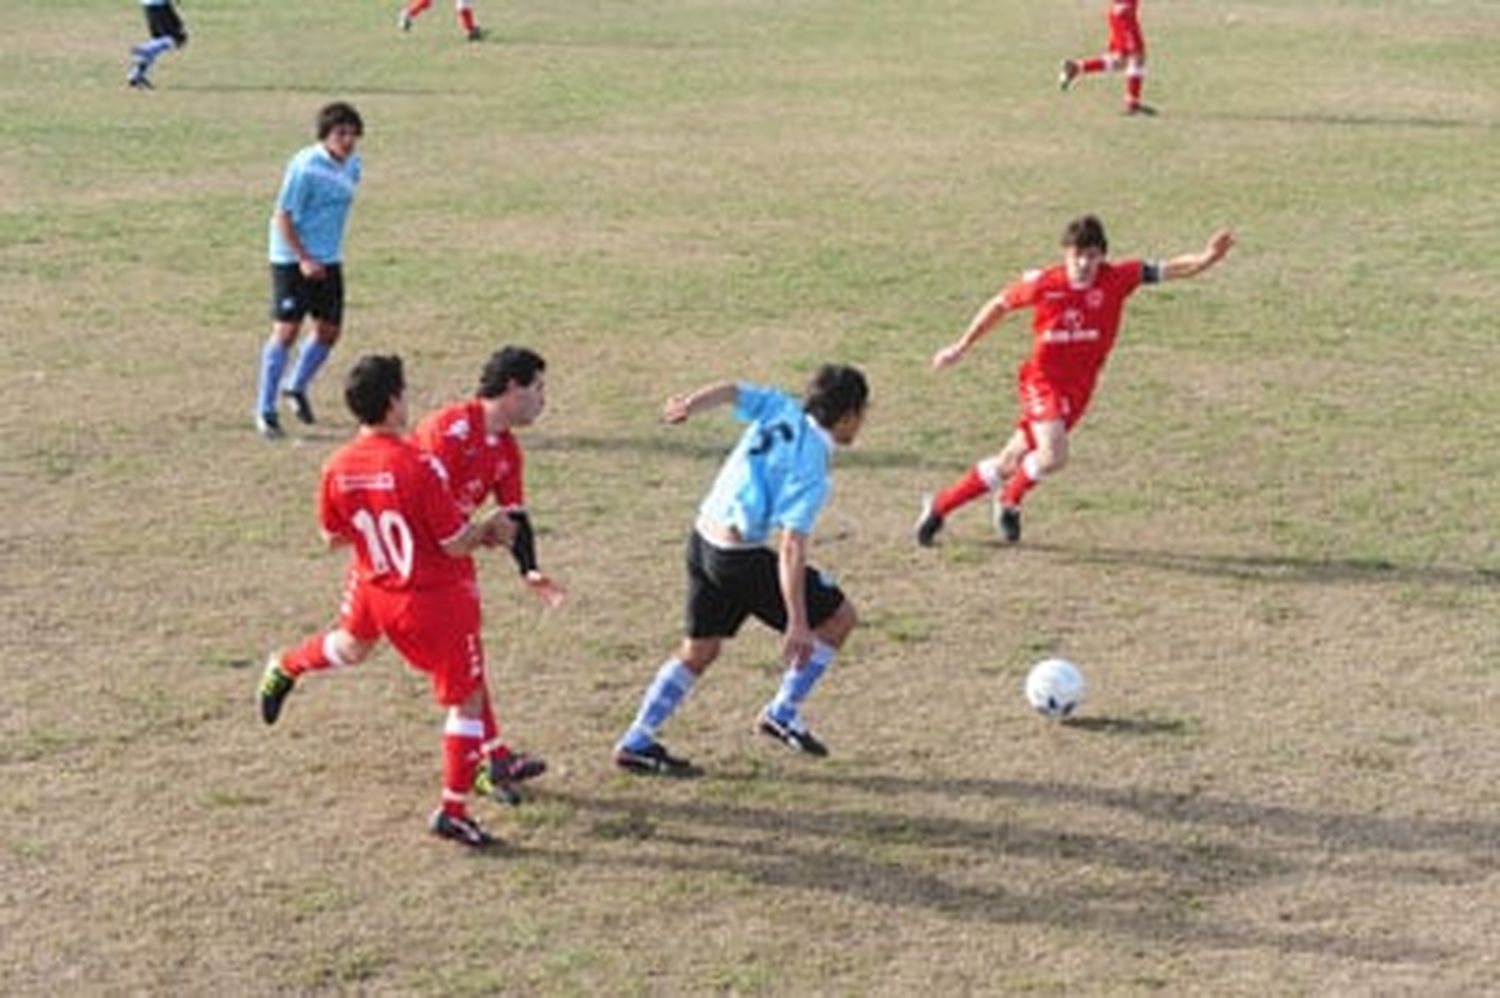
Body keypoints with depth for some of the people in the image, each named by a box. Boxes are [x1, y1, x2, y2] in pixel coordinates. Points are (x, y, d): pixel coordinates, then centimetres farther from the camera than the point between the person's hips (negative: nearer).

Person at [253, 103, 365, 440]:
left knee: (329, 331, 10)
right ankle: (265, 409, -1)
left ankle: (297, 387, 34)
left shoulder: (352, 165, 5)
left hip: (329, 260, 7)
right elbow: (283, 217, -16)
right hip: (293, 259, -7)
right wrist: (304, 259, -20)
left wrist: (328, 254, 18)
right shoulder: (305, 167, -18)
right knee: (286, 330, -9)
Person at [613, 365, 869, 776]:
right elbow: (791, 549, -23)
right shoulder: (812, 472, -18)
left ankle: (638, 741, 17)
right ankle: (783, 714, 13)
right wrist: (797, 625, -23)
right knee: (839, 616, 6)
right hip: (739, 559, -8)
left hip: (703, 539, 8)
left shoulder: (781, 410, 3)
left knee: (699, 649, 20)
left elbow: (731, 391, -10)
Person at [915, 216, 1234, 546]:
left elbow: (1170, 270, -16)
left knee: (1011, 463, 9)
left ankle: (940, 505, 28)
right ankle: (1010, 501, 7)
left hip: (1077, 390, 3)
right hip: (1042, 380, -3)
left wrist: (1207, 258, -36)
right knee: (1053, 455, -23)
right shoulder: (1043, 283, -12)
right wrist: (961, 347, 9)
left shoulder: (1117, 279, -10)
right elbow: (1000, 305, 4)